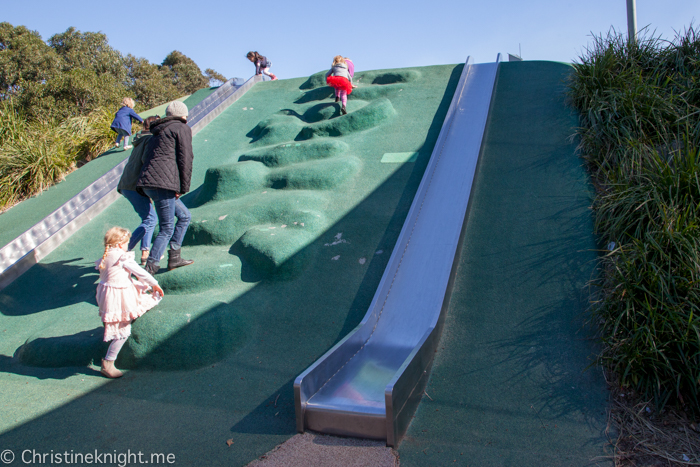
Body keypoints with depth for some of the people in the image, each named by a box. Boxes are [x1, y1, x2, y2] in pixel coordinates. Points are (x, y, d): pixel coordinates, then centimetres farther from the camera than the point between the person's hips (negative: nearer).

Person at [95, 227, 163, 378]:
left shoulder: (105, 257, 8)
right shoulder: (123, 258, -15)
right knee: (123, 331, 1)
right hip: (119, 298, -8)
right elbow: (140, 272, -9)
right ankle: (107, 364, 6)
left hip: (106, 294, 8)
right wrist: (155, 284, 5)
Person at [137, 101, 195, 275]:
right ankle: (150, 267, -11)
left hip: (147, 183, 9)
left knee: (185, 216, 19)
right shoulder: (182, 129, 5)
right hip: (163, 182, -9)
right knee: (166, 229, -6)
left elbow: (148, 157, 24)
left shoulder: (158, 133, 29)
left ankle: (174, 258, 16)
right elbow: (185, 159, -5)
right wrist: (183, 188, -3)